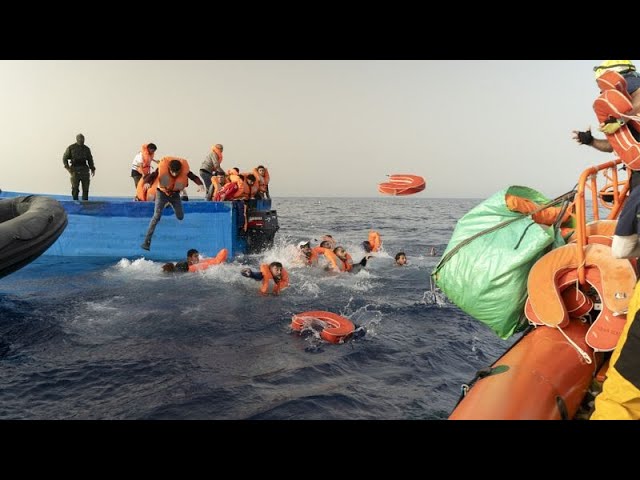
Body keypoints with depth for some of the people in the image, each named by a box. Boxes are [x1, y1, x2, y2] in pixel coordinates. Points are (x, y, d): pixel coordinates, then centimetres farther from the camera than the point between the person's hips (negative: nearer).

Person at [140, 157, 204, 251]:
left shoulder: (185, 171, -23)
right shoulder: (162, 169, -27)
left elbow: (194, 177, -19)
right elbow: (151, 176, -26)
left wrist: (200, 184, -41)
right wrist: (147, 182, -49)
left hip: (175, 194, 3)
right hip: (162, 193, -3)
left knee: (180, 217, -1)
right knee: (156, 216, -16)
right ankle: (147, 242, -17)